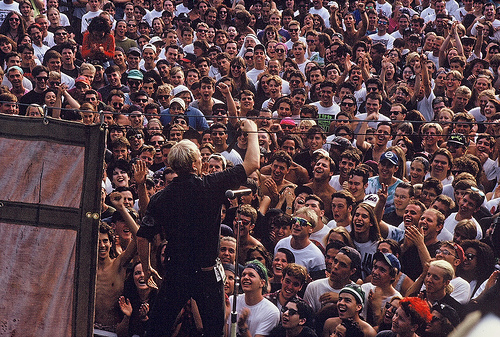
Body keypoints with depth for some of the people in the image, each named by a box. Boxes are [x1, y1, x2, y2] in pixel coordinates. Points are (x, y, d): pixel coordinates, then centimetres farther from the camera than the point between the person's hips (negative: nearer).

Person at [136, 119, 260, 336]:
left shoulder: (160, 198, -4)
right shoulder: (211, 186, -12)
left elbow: (143, 237, -1)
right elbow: (252, 164, -6)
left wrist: (146, 268, 15)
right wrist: (252, 132, 9)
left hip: (175, 274, 2)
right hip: (207, 274, -2)